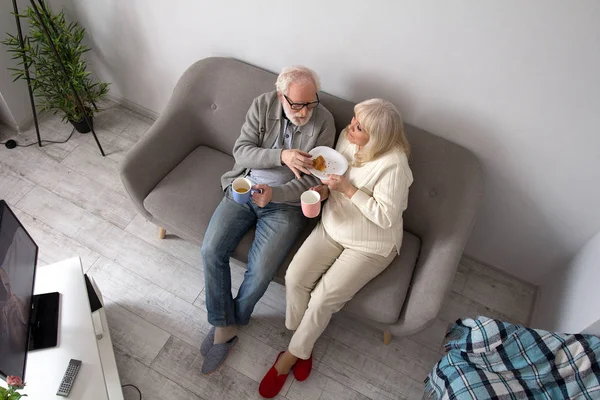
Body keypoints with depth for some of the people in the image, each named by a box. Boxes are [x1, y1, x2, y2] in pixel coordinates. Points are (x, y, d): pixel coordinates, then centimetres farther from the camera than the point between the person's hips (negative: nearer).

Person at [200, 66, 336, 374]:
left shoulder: (323, 121, -10)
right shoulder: (262, 105, -4)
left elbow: (312, 179, -11)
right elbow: (241, 151, -9)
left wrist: (274, 194, -27)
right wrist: (281, 155, -26)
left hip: (285, 202, -2)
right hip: (244, 187, 3)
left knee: (260, 272, -17)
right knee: (211, 250, -13)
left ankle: (234, 319, 16)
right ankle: (223, 324, 7)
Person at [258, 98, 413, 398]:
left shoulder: (393, 165, -27)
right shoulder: (346, 137, -7)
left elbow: (385, 217, -23)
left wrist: (348, 189, -27)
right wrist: (325, 188, -13)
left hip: (370, 246, -6)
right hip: (332, 228, 6)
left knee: (322, 299, -15)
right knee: (294, 279, -12)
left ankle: (292, 354, 12)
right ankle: (303, 347, 11)